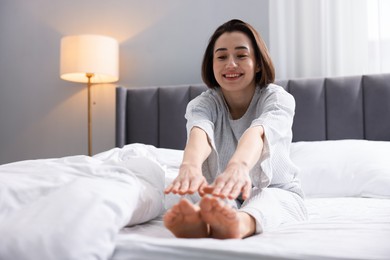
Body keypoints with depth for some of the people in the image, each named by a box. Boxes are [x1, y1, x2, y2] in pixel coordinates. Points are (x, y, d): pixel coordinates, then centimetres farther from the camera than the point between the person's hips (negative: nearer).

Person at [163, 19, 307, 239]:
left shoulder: (279, 99, -13)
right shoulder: (202, 104, -8)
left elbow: (257, 132, -39)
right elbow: (200, 131, -35)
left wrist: (239, 165, -63)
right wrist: (190, 165, -60)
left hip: (278, 194, -1)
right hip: (223, 196, 1)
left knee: (265, 198, -37)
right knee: (215, 202, -35)